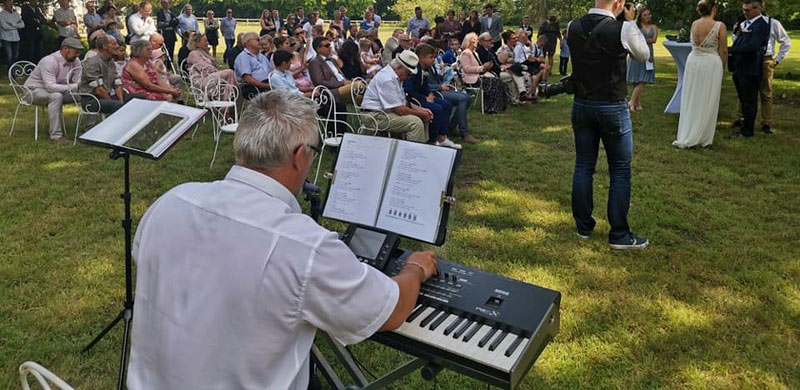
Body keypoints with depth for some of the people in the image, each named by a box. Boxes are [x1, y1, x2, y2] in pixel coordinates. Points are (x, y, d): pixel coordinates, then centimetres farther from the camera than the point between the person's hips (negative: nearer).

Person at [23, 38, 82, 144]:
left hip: (58, 90, 6)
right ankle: (56, 135, -36)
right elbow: (50, 86, -35)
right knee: (56, 96, -38)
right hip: (35, 90, -6)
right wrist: (74, 87, -42)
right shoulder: (49, 61, -26)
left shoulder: (76, 61, -6)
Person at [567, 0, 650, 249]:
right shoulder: (623, 29, -14)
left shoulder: (573, 28, -1)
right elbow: (644, 55, 5)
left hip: (581, 105, 5)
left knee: (583, 166, 13)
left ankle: (583, 227, 23)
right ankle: (619, 235, 12)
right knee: (620, 170, 6)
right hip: (613, 108, -5)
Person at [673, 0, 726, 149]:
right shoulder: (720, 26, -9)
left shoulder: (694, 24, 4)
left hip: (693, 61, 4)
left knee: (691, 100, 12)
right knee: (707, 102, 5)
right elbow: (723, 51, -4)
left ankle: (687, 137, 15)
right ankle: (703, 138, 12)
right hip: (711, 63, -4)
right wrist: (722, 67, 9)